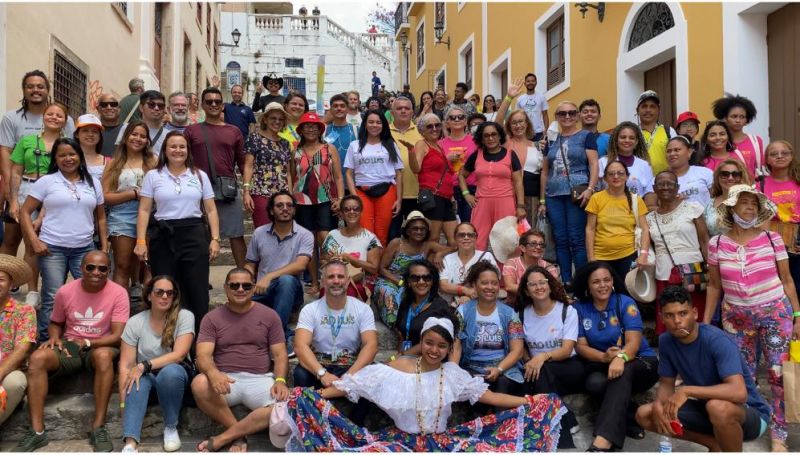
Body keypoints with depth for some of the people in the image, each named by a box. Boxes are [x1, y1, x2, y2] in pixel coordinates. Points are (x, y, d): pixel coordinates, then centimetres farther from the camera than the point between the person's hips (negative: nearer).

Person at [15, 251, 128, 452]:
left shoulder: (118, 293, -11)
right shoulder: (65, 291, -1)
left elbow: (118, 336, -13)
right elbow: (55, 323, 14)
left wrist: (88, 342, -27)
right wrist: (54, 338, -8)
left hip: (101, 346, -3)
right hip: (69, 346, 3)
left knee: (104, 356, -39)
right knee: (37, 358, -26)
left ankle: (98, 427, -29)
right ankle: (37, 431, -22)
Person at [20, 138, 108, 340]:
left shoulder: (93, 183, 11)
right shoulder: (46, 181, 1)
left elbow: (100, 216, 16)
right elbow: (25, 212, 1)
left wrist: (104, 246, 8)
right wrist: (34, 241, -9)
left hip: (85, 248, 3)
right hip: (52, 248, -3)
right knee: (52, 298, 0)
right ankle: (46, 342, 11)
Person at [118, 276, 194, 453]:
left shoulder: (185, 317, -11)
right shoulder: (135, 322, -6)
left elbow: (179, 355, -20)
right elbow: (125, 365, -10)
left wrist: (144, 366, -28)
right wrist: (123, 403, -19)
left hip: (175, 374, -1)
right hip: (146, 377, 1)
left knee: (170, 372, -36)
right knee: (137, 379, -34)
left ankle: (171, 427, -14)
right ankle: (131, 443, -44)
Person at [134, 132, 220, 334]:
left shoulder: (200, 176, 11)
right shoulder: (153, 176, 8)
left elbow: (211, 210, 9)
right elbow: (144, 210, 3)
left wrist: (215, 239, 0)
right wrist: (141, 241, -6)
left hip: (194, 235, 1)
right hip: (163, 236, 0)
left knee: (197, 290, -1)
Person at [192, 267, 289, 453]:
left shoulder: (269, 315, 7)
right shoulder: (212, 318, 5)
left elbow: (280, 355, 4)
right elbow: (203, 356, -7)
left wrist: (280, 380, -18)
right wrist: (213, 373, -32)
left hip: (260, 379, 0)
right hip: (226, 380, 0)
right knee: (200, 384, -34)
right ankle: (239, 434, -17)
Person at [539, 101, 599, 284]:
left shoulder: (586, 136, 6)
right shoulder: (552, 140, 17)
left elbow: (594, 164, -3)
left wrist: (590, 189, -17)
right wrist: (542, 200, 14)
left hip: (576, 194, -4)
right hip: (554, 196, 5)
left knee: (577, 239, -7)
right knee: (560, 240, 5)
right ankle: (565, 282, 13)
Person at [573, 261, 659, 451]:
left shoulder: (626, 303, -7)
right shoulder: (580, 309, 0)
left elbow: (633, 341, -19)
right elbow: (581, 346, -3)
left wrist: (620, 357, -43)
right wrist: (605, 357, -26)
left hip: (640, 362, -2)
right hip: (602, 364, 2)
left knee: (622, 373, -38)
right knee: (594, 383, -34)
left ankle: (602, 441, -51)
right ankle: (633, 419, -16)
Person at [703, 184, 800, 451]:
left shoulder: (772, 239, -7)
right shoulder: (717, 244, -4)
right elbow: (714, 286, 4)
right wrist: (705, 323, 4)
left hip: (775, 314, -1)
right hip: (736, 317, 1)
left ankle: (778, 435, 10)